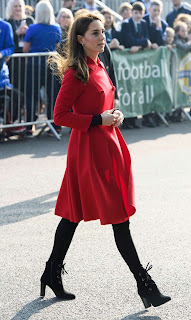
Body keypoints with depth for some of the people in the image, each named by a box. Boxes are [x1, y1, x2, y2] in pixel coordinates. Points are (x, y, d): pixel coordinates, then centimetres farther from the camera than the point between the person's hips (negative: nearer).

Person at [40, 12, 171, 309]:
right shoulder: (77, 72, -14)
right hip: (89, 148, -9)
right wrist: (98, 120, -18)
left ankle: (52, 274, 25)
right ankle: (144, 283, -2)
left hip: (107, 144, 9)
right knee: (119, 217, -7)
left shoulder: (99, 67, 13)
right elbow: (60, 115, -16)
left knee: (75, 213, 14)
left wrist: (115, 114, 5)